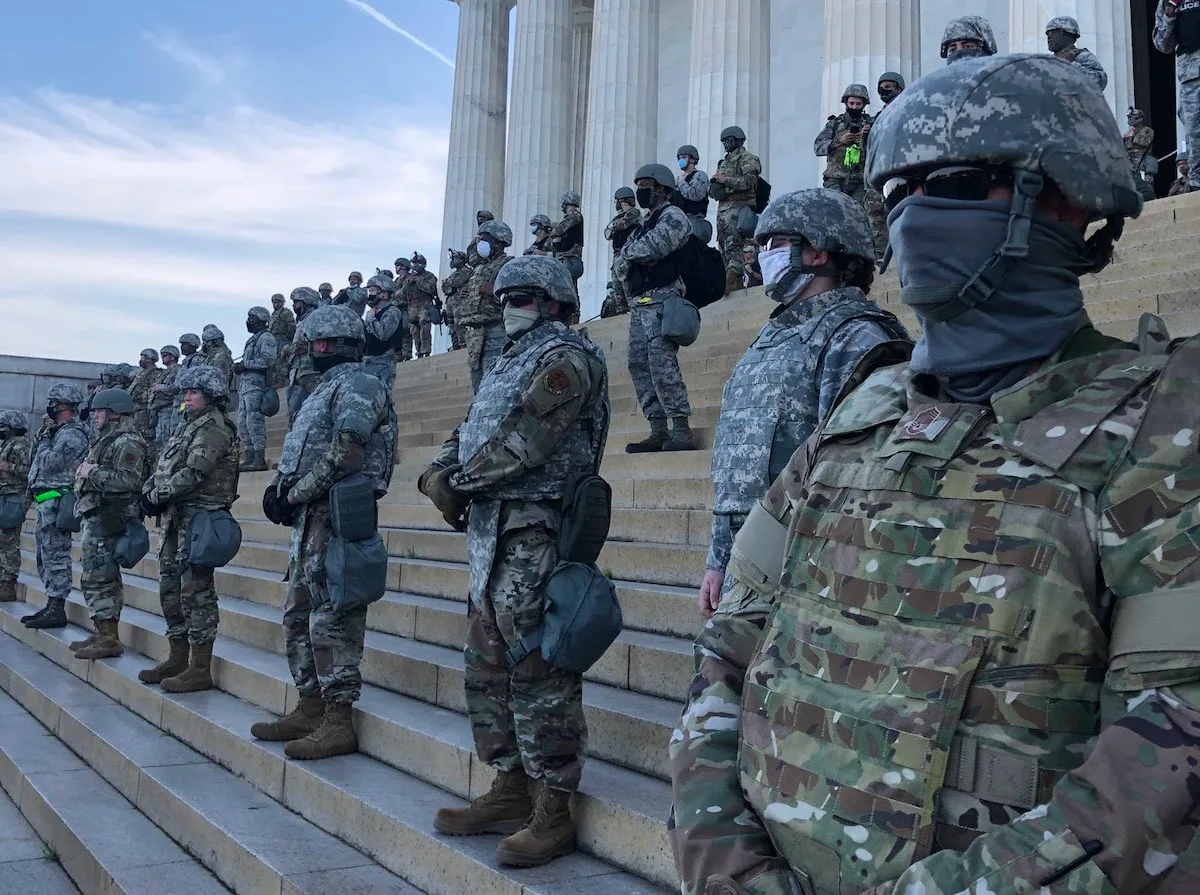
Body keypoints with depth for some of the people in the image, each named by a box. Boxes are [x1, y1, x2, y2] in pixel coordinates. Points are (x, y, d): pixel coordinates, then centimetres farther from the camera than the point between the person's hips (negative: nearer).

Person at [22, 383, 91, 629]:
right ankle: (52, 605, 22)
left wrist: (44, 440, -8)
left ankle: (57, 610, -7)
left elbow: (50, 463, -23)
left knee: (55, 555, -9)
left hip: (56, 501, -11)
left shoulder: (72, 433, -15)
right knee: (45, 555, 15)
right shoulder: (62, 431, 19)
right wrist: (42, 435, 7)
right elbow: (39, 459, 18)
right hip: (47, 502, 11)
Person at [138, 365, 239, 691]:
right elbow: (164, 467, 17)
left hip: (198, 515, -10)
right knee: (170, 588, 14)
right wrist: (149, 491, 0)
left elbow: (193, 474, -20)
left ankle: (200, 669, -4)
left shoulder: (214, 427, -10)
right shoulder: (189, 425, 20)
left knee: (195, 590, -8)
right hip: (175, 516, 10)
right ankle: (178, 659, 25)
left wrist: (159, 496, -14)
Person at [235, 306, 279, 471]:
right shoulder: (252, 339, 25)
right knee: (243, 424, 9)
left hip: (256, 384, -10)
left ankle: (260, 459, -14)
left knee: (254, 422, -13)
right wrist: (239, 367, 7)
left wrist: (245, 364, -15)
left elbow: (268, 360, -19)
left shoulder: (266, 338, -5)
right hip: (245, 385, 10)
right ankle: (250, 458, 12)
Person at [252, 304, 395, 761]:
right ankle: (310, 710, 22)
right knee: (299, 615, 14)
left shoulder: (358, 385, -8)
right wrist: (278, 485, 5)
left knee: (332, 619, -9)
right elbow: (299, 450, 23)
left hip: (335, 515, -11)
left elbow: (344, 454, -20)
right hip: (309, 518, 11)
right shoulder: (326, 389, 23)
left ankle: (338, 723, -4)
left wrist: (294, 494, -14)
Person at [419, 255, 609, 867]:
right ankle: (510, 791, 24)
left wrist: (461, 483, -10)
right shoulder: (512, 362, 23)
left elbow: (524, 439, -19)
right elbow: (467, 431, 19)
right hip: (491, 534, 10)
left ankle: (552, 812, 1)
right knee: (488, 668, 14)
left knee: (539, 675, -7)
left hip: (534, 534, -10)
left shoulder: (565, 356, -7)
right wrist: (438, 473, -1)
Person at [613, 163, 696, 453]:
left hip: (660, 300, -9)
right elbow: (618, 267, 18)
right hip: (638, 303, 9)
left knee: (662, 363, -18)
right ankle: (658, 432, 5)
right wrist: (632, 257, -3)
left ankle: (682, 431, -19)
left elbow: (652, 247, -18)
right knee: (639, 365, 4)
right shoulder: (643, 225, 26)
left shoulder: (673, 216, 0)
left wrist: (628, 252, 2)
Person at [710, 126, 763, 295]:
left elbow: (750, 181, -16)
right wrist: (713, 187, 0)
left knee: (734, 246, -18)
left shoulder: (748, 159, 0)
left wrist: (725, 180, -14)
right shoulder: (723, 162, 25)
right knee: (723, 247, 7)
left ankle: (732, 281, -26)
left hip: (738, 207, -9)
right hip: (722, 209, 9)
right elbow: (711, 186, 25)